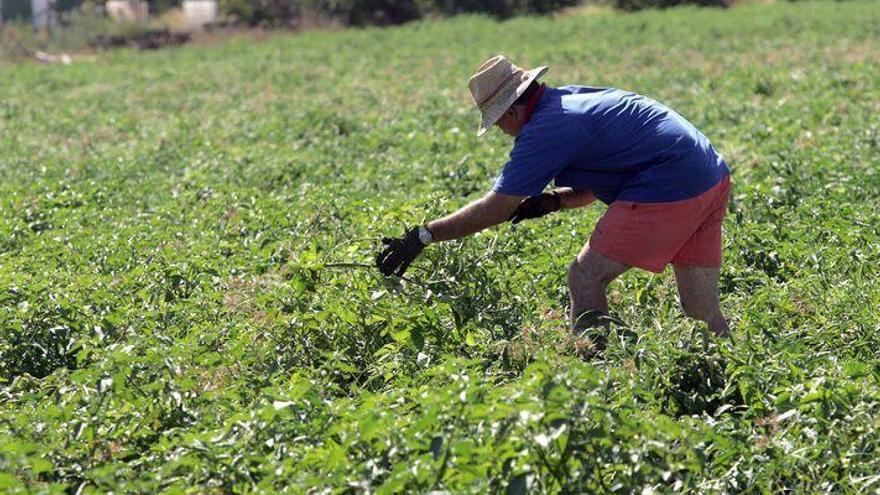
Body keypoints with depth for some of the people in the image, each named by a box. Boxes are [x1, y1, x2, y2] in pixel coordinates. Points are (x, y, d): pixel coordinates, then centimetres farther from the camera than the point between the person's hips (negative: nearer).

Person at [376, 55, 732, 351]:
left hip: (670, 190, -10)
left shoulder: (546, 130, -11)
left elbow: (496, 208, -10)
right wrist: (553, 200, 8)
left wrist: (423, 236, -6)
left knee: (586, 279, -5)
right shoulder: (574, 98, 18)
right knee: (702, 312, 12)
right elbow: (595, 185, 25)